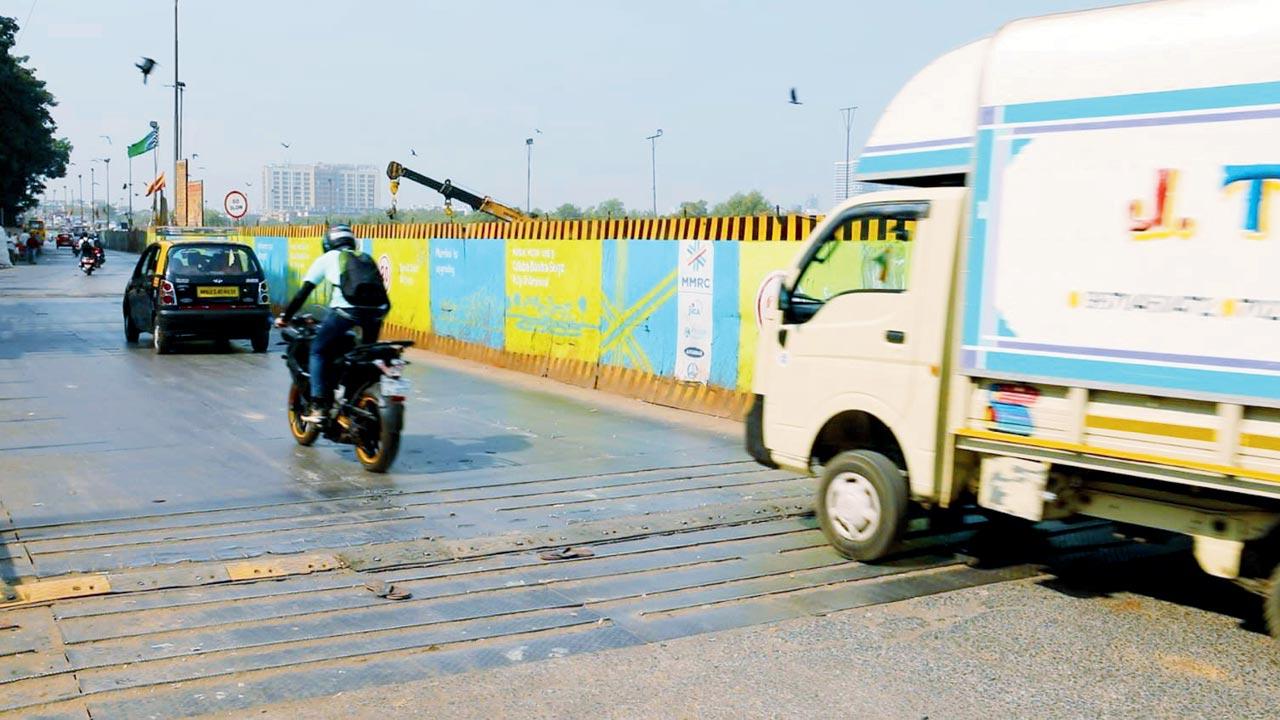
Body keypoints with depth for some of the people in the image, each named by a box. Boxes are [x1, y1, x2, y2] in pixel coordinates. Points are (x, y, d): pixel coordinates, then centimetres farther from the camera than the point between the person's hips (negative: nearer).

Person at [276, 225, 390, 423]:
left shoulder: (328, 258, 22)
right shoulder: (366, 259, 32)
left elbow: (304, 291, 21)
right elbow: (381, 292, 32)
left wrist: (285, 317, 28)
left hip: (345, 309, -4)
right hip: (376, 311, 4)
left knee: (318, 350, 11)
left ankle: (318, 405, 1)